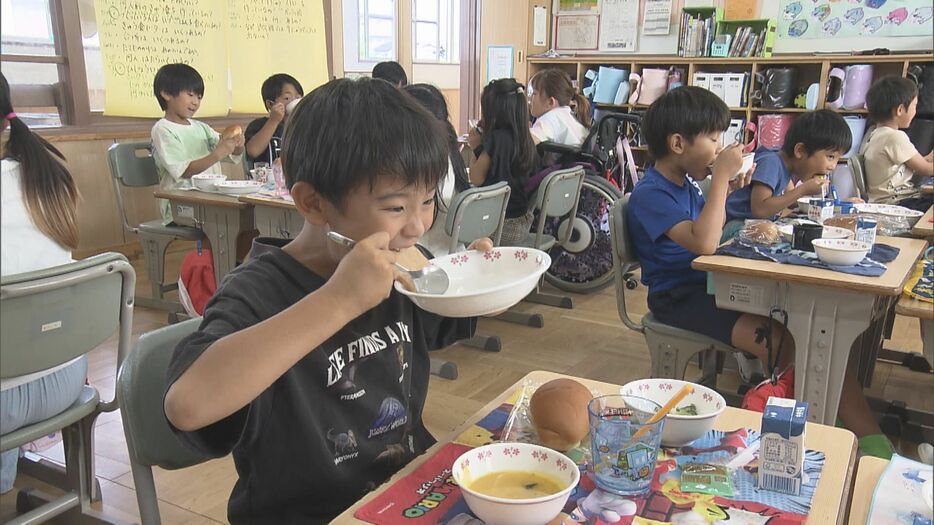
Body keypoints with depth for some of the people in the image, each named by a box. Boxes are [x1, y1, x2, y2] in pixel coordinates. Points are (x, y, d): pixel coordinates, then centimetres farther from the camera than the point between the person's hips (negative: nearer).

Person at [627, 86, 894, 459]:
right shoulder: (650, 193, -17)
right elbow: (704, 243, -30)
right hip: (679, 297, -9)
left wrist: (726, 189, 8)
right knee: (779, 342, -25)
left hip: (708, 284, 9)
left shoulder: (685, 183, 12)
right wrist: (721, 176, -23)